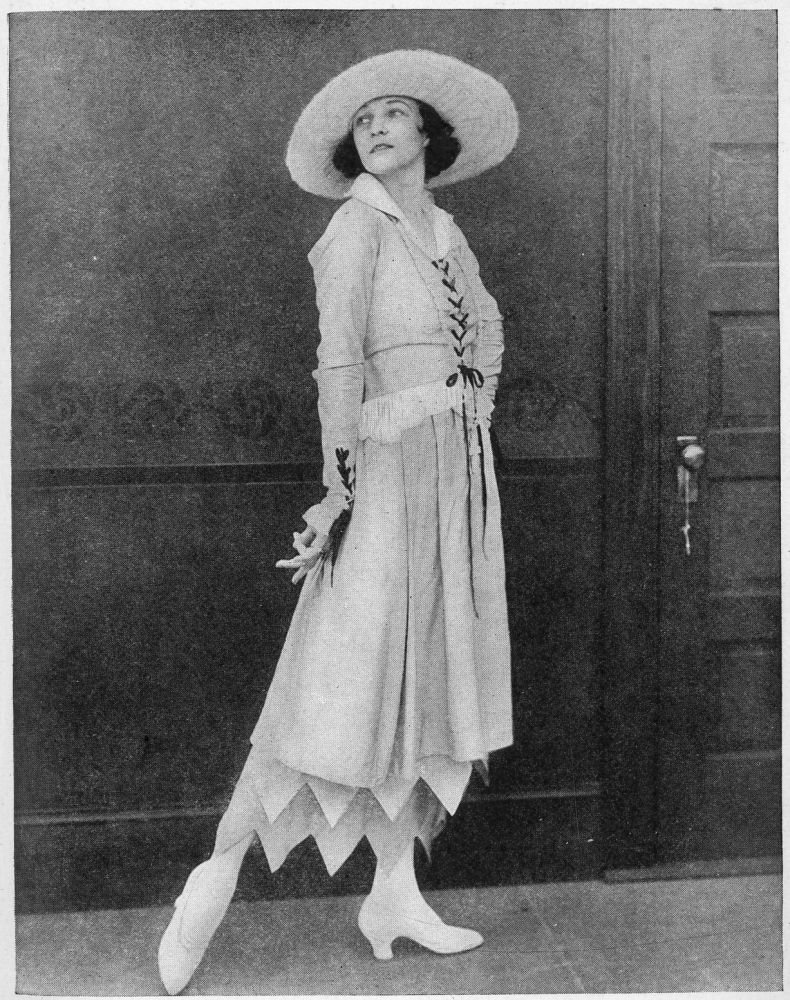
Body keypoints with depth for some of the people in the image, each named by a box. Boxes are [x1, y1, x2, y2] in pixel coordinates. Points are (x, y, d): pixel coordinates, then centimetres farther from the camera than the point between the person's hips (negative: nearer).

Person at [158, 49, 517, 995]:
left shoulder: (444, 231, 15)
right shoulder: (359, 219, -5)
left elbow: (488, 327, 29)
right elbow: (339, 355, -13)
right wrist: (339, 485, -18)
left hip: (457, 475, 7)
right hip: (391, 464, -7)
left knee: (421, 673, 7)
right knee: (346, 682, -9)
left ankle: (395, 896, 15)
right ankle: (219, 872, 6)